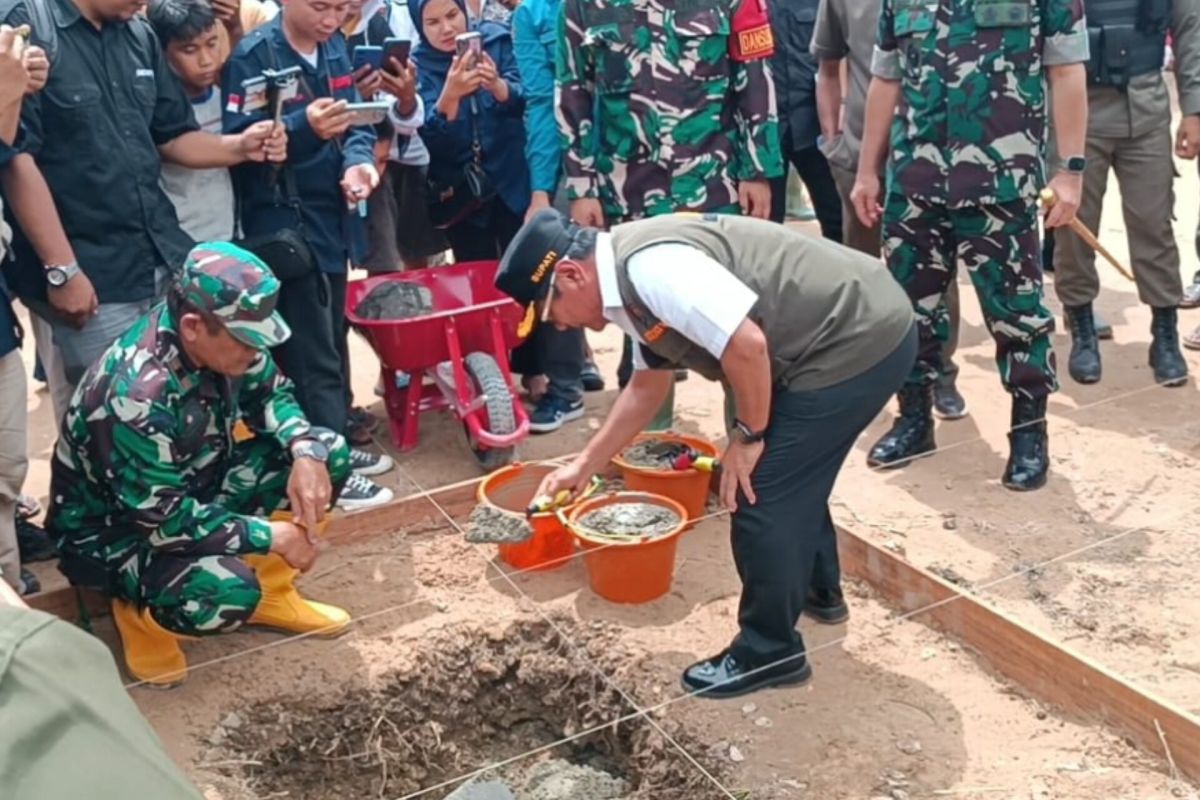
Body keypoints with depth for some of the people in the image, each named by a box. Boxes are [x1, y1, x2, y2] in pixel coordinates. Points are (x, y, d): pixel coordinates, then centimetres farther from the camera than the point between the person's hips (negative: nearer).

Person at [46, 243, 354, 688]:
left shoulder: (218, 338, -15)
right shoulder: (136, 396, -36)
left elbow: (269, 394, 2)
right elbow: (164, 518, -31)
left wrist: (306, 453, -19)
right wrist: (272, 537, -23)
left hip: (191, 487, 8)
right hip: (111, 530, -8)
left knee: (328, 453, -7)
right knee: (227, 591, -36)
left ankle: (268, 590, 9)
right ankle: (141, 611, 0)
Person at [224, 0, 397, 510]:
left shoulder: (335, 48, 6)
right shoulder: (253, 56, -13)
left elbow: (356, 122, 5)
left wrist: (359, 160, -17)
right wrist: (304, 127, -35)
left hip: (332, 216, 7)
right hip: (284, 225, -7)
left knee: (334, 341, 18)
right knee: (312, 354, -2)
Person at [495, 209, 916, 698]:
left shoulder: (649, 267, -22)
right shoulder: (634, 277, 10)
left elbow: (747, 344, -28)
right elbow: (647, 384, 22)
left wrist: (749, 435, -12)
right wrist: (586, 465, 24)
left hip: (862, 339, -10)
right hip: (863, 332, 10)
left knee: (760, 497, -3)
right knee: (789, 475, 27)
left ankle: (769, 653, 15)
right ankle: (817, 590, 48)